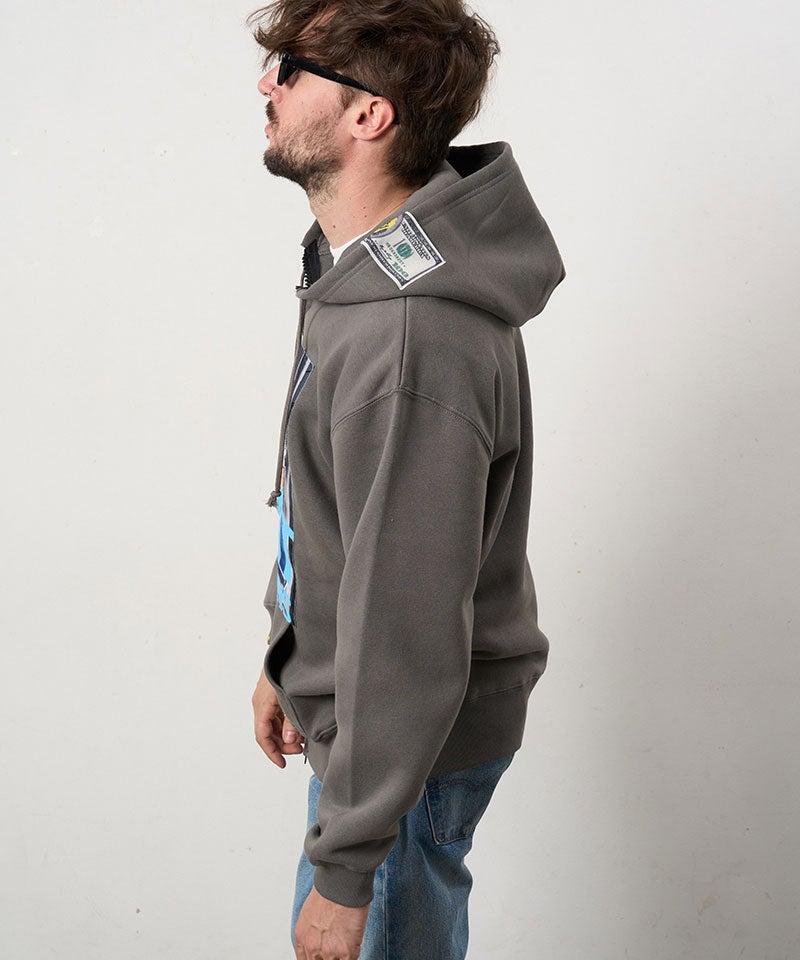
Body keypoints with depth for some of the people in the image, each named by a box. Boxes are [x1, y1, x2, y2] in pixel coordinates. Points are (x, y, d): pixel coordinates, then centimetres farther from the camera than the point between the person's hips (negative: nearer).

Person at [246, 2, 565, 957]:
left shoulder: (411, 347, -33)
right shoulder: (357, 269, 1)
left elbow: (408, 635, -30)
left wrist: (345, 872, -22)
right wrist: (286, 658, 21)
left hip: (416, 741, -9)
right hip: (351, 703, 9)